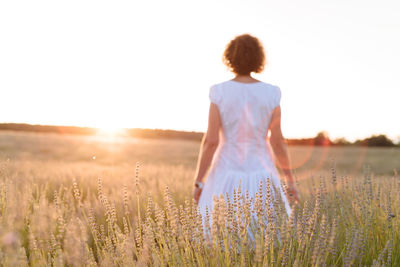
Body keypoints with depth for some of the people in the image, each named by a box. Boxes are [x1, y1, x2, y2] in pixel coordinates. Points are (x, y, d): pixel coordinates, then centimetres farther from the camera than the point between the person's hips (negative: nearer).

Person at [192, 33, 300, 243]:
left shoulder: (219, 92, -8)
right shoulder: (270, 93, -4)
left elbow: (211, 141, -12)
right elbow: (277, 142, -4)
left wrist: (198, 182, -4)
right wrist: (290, 180, 6)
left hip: (227, 178, -1)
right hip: (260, 178, 1)